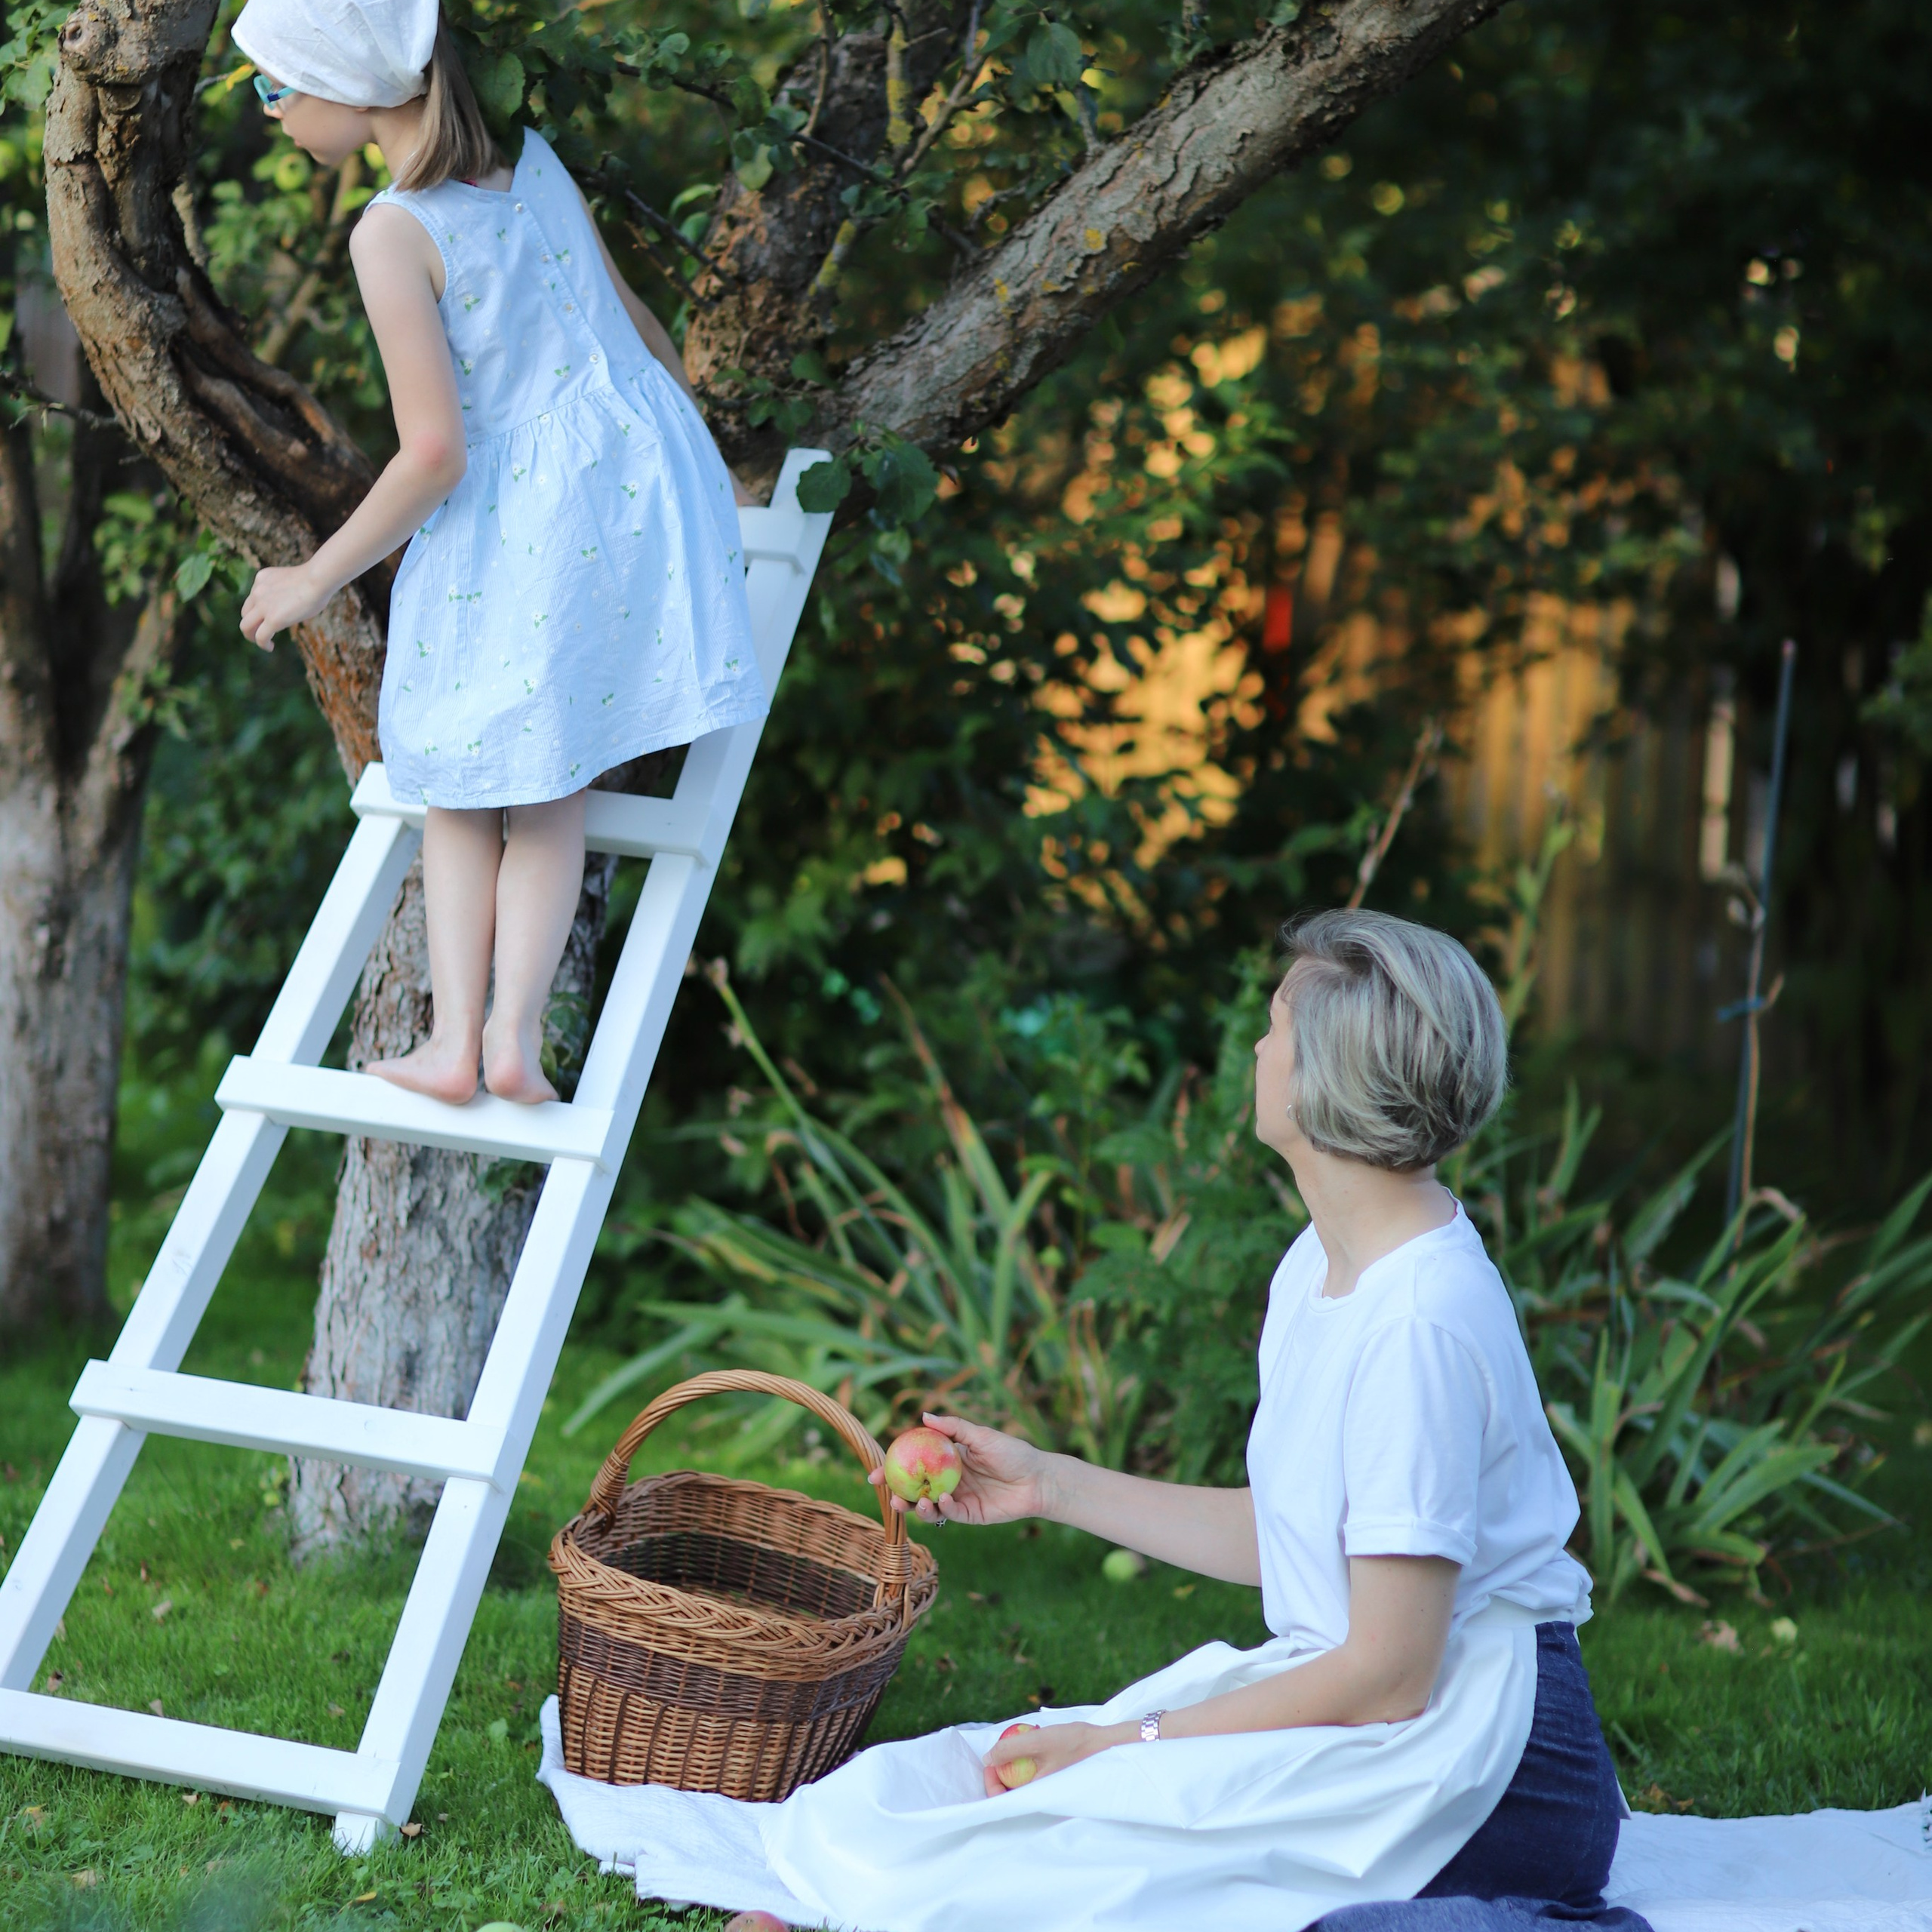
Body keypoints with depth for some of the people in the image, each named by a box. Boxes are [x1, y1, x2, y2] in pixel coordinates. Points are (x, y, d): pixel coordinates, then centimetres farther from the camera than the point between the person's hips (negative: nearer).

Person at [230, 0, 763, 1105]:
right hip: (642, 476, 6)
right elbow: (636, 321, 17)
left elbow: (434, 454, -17)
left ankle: (455, 1040, 4)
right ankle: (515, 1034, 0)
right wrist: (708, 464, 32)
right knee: (550, 793, 13)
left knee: (462, 780, 14)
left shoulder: (394, 235, -16)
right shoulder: (534, 162, 5)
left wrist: (317, 580, -5)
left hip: (513, 530, -6)